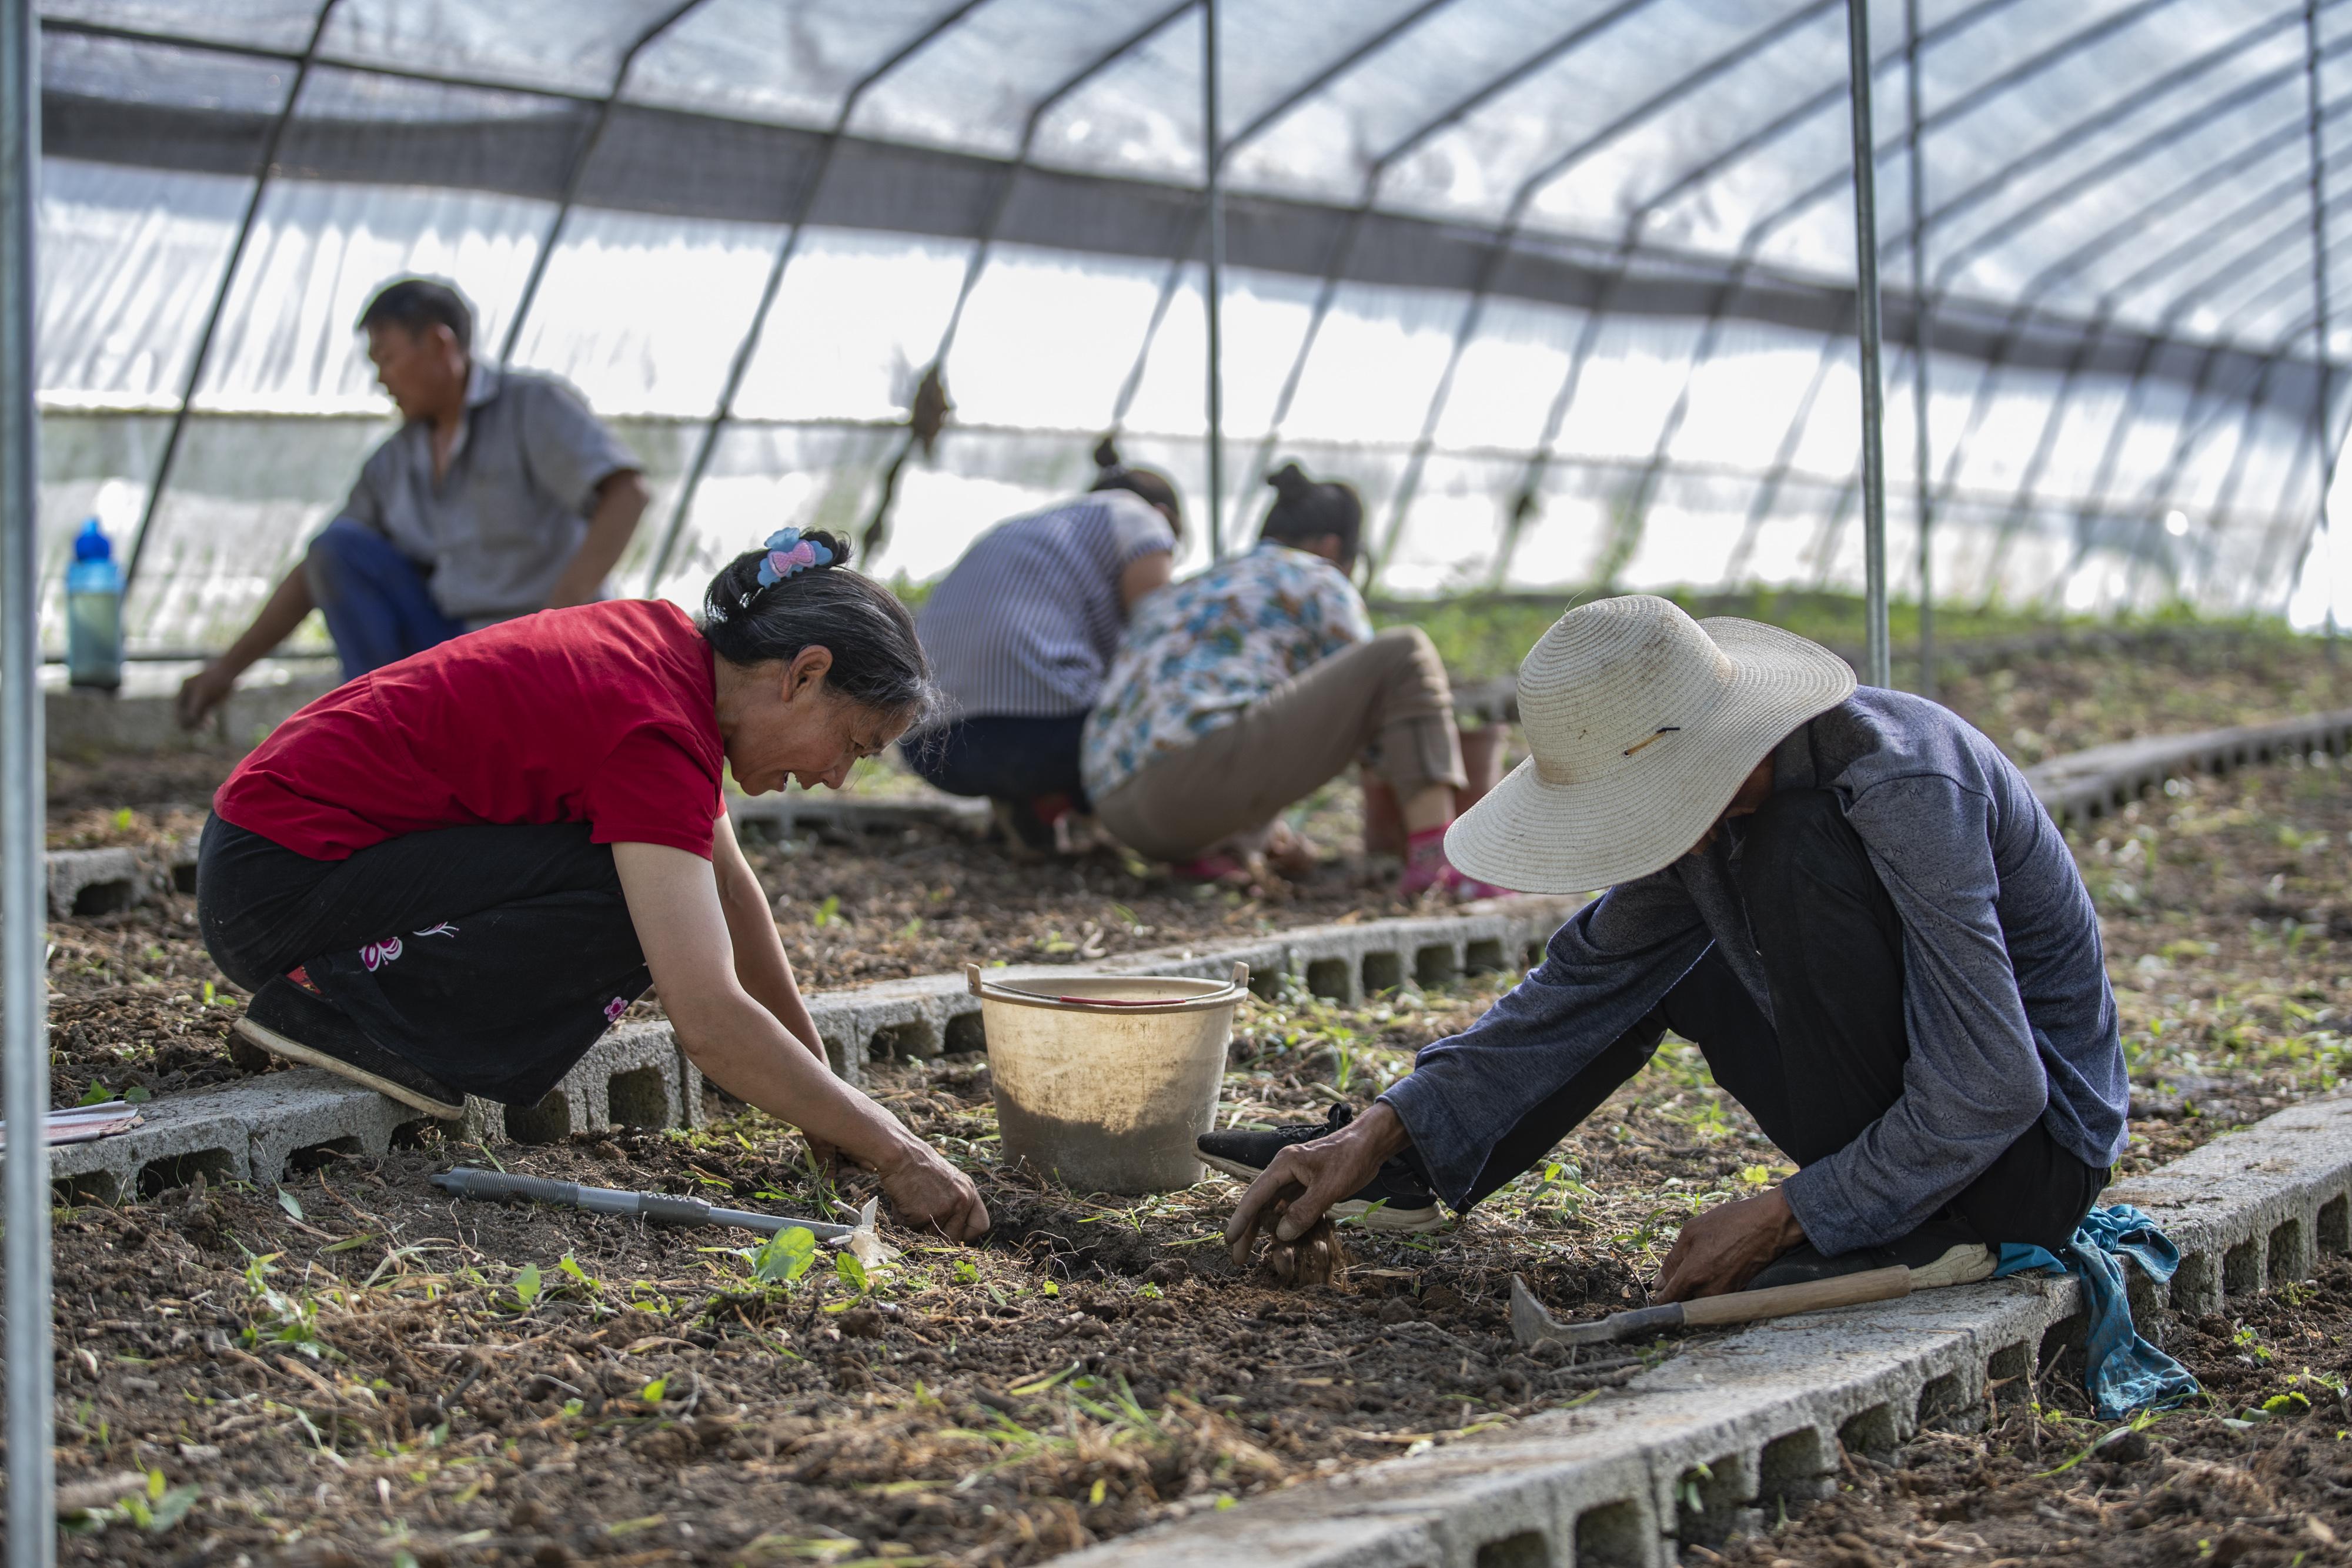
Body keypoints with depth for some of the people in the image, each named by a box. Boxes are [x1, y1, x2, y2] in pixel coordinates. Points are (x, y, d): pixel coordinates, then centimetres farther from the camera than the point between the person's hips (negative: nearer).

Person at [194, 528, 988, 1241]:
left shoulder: (673, 647, 5)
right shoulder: (657, 735, -22)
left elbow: (726, 885, 17)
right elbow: (709, 1021, -29)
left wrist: (821, 1082, 19)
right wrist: (898, 1155, -22)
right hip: (280, 882, -10)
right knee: (632, 910, -20)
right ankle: (340, 1005, -10)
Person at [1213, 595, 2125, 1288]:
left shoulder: (1905, 789, -30)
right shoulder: (1713, 794, -4)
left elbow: (1988, 1096, -32)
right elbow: (1585, 986, 6)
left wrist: (1781, 1218, -25)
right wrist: (1383, 1132, -3)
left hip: (2036, 1154, -9)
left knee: (1800, 855, -27)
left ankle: (1904, 1242, -19)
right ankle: (1386, 1160, 20)